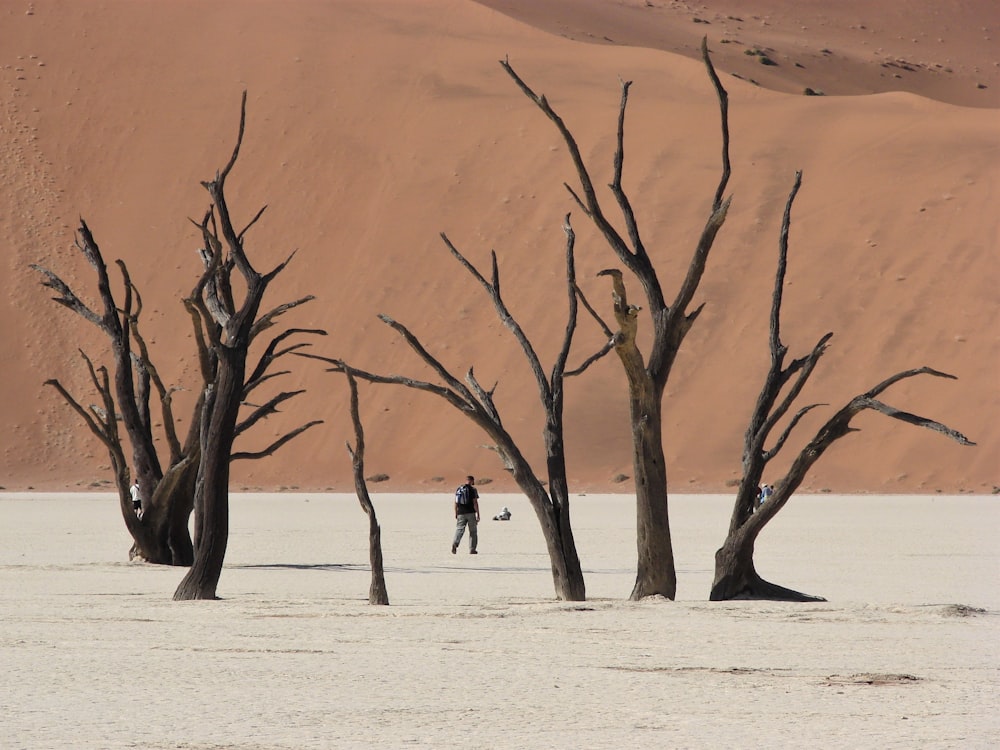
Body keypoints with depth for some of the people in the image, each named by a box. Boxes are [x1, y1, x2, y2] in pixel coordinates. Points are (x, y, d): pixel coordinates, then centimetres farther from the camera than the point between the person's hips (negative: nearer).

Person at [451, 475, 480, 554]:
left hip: (461, 513, 3)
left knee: (459, 530, -2)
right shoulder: (473, 490, -5)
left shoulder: (458, 489, 10)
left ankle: (455, 543, -28)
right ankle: (472, 549, 9)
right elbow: (475, 503, -9)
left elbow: (456, 503, 12)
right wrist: (478, 515, -6)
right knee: (473, 531, 8)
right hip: (471, 513, -3)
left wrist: (456, 514, 19)